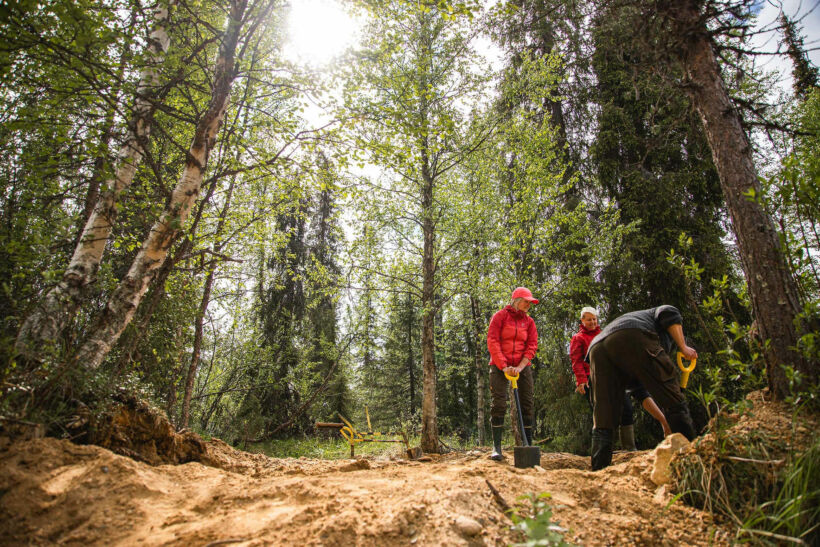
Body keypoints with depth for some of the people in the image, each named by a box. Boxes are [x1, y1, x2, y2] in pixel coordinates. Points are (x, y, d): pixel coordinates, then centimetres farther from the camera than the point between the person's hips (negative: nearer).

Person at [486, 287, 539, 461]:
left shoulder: (529, 321, 10)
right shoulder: (500, 316, 0)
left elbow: (532, 346, 2)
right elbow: (492, 341, -8)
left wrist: (520, 367, -12)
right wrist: (504, 366, -16)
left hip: (522, 366, 4)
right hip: (500, 365, -3)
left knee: (527, 404, 0)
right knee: (499, 404, -9)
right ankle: (496, 448, -6)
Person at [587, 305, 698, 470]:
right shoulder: (653, 314, 37)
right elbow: (669, 315, 8)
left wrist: (664, 420, 51)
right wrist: (683, 348, 14)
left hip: (597, 349, 6)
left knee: (602, 421, 8)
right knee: (673, 401, 6)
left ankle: (599, 471, 2)